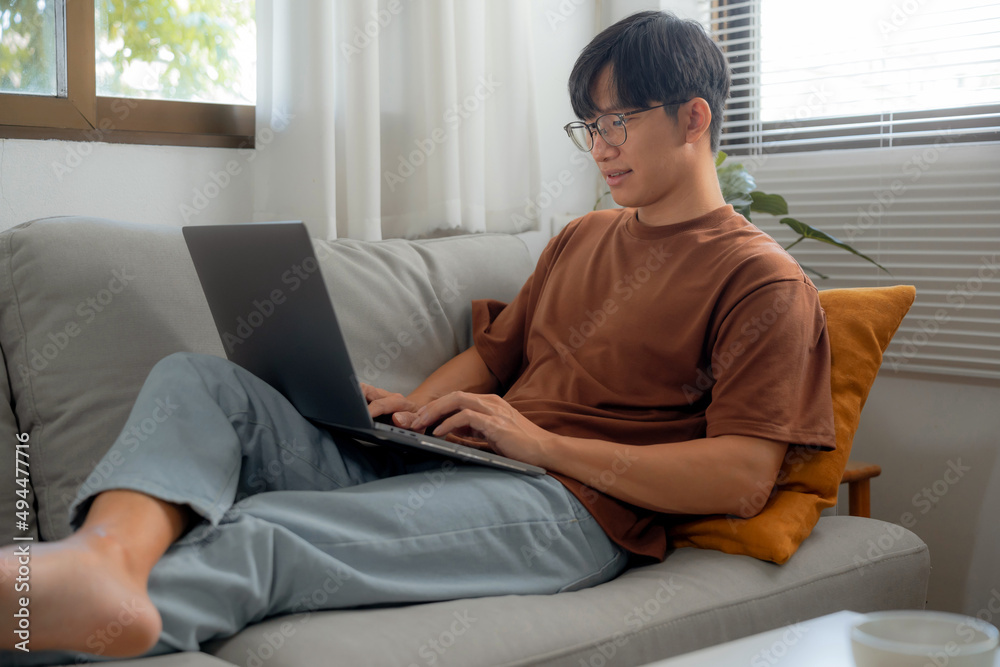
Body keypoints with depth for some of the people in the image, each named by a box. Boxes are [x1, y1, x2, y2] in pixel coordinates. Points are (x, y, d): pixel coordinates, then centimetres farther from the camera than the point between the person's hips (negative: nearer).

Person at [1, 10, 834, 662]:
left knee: (259, 531, -34)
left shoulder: (763, 283, 1)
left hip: (570, 503, -8)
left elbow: (743, 478, -10)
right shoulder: (584, 237, 27)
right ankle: (106, 558, -43)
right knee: (198, 380, -12)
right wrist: (415, 408, 5)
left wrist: (545, 441, -14)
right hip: (439, 465, 8)